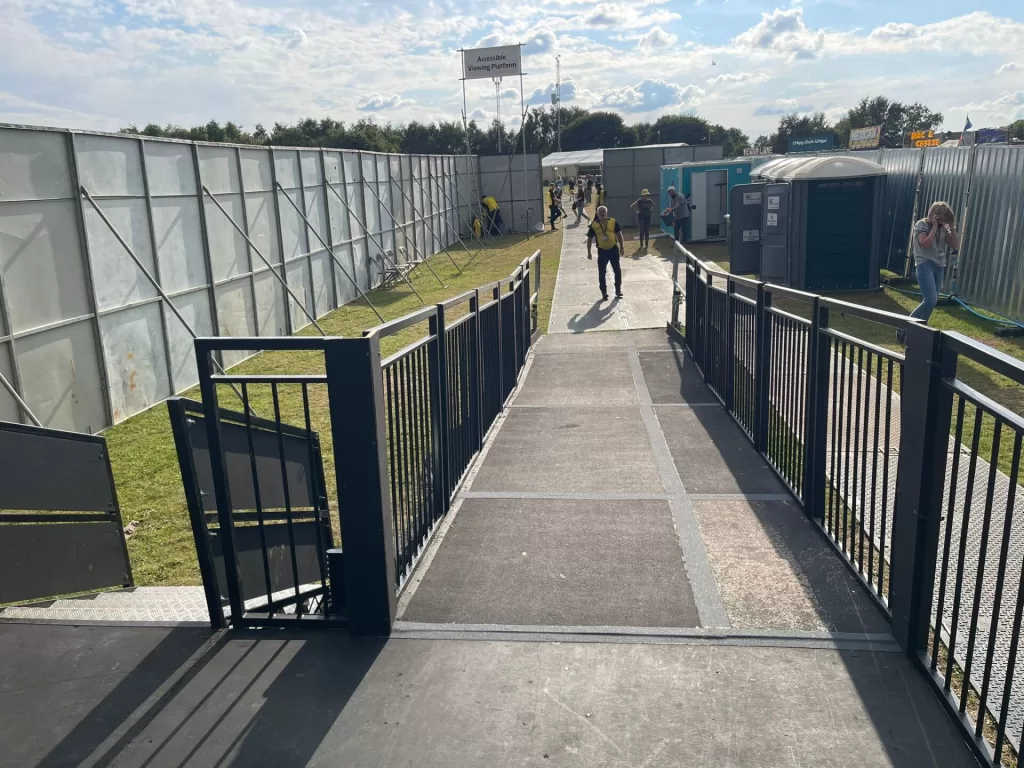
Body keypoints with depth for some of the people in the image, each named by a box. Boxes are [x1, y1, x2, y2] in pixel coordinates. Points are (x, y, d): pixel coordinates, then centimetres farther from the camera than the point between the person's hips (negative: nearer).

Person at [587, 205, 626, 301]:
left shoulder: (613, 222, -2)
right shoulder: (594, 225, -3)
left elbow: (619, 234, 6)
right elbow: (590, 238, 4)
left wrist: (622, 247, 4)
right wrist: (589, 252, 2)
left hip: (613, 249, 1)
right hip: (602, 251, 0)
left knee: (617, 270, 6)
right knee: (601, 273, 2)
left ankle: (618, 290, 20)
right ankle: (604, 293, 14)